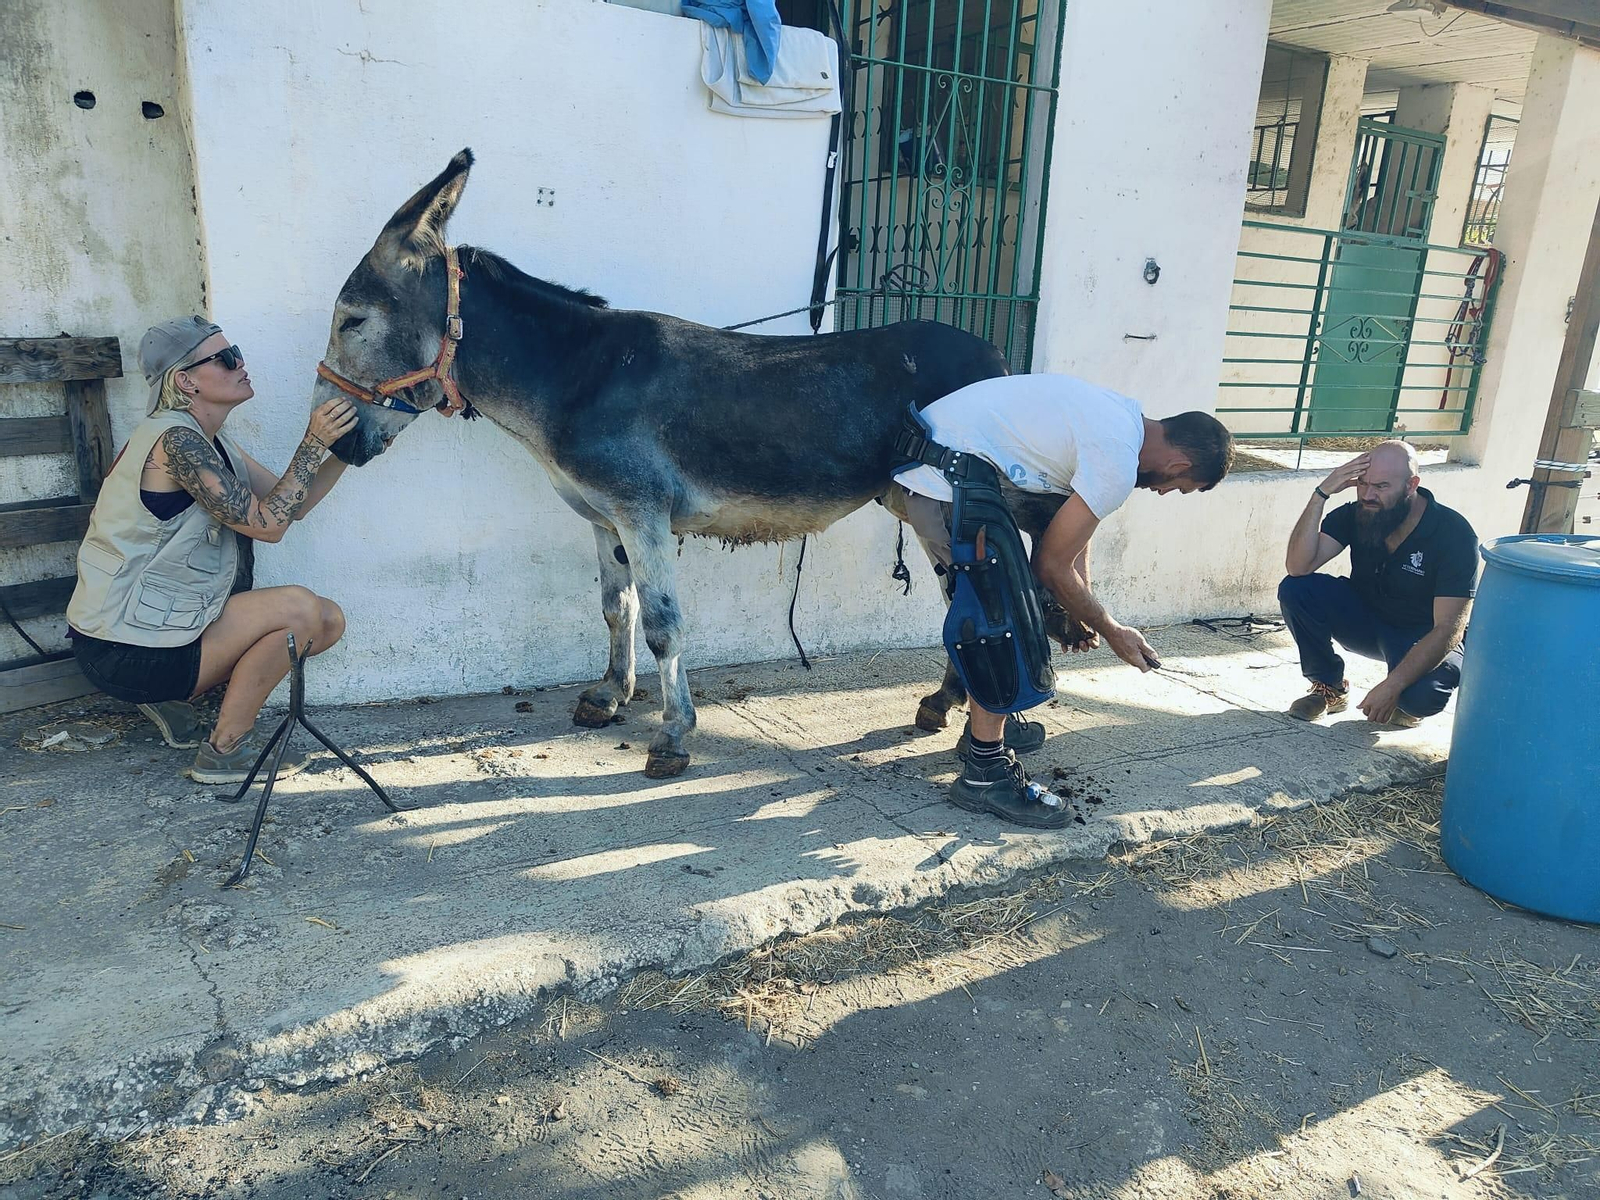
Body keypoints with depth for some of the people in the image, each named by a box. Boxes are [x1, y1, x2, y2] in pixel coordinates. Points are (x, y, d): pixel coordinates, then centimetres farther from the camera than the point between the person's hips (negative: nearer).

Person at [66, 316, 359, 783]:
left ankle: (172, 699, 13)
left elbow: (291, 504, 9)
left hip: (165, 620, 9)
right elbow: (267, 524, -23)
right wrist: (314, 443, -18)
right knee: (299, 608, -22)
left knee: (330, 620, 3)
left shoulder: (214, 443, 10)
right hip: (122, 650, -9)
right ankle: (225, 750, -4)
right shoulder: (175, 438, -20)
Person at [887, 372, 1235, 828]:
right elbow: (1052, 566, -9)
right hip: (946, 484, -11)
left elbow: (1071, 533, 19)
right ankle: (985, 771, 1)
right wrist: (1112, 631, 4)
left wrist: (1083, 616, 18)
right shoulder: (1117, 464, -17)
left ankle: (986, 726, 34)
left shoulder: (1121, 415, 12)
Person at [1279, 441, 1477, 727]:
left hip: (1425, 639, -4)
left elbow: (1448, 629, -27)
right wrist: (1321, 494, -34)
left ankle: (1407, 703, 5)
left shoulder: (1454, 534, -23)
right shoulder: (1355, 515, -13)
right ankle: (1330, 688, -1)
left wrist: (1391, 686, -36)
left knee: (1422, 695, -37)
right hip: (1367, 621, 4)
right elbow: (1298, 566, -27)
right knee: (1295, 589, -22)